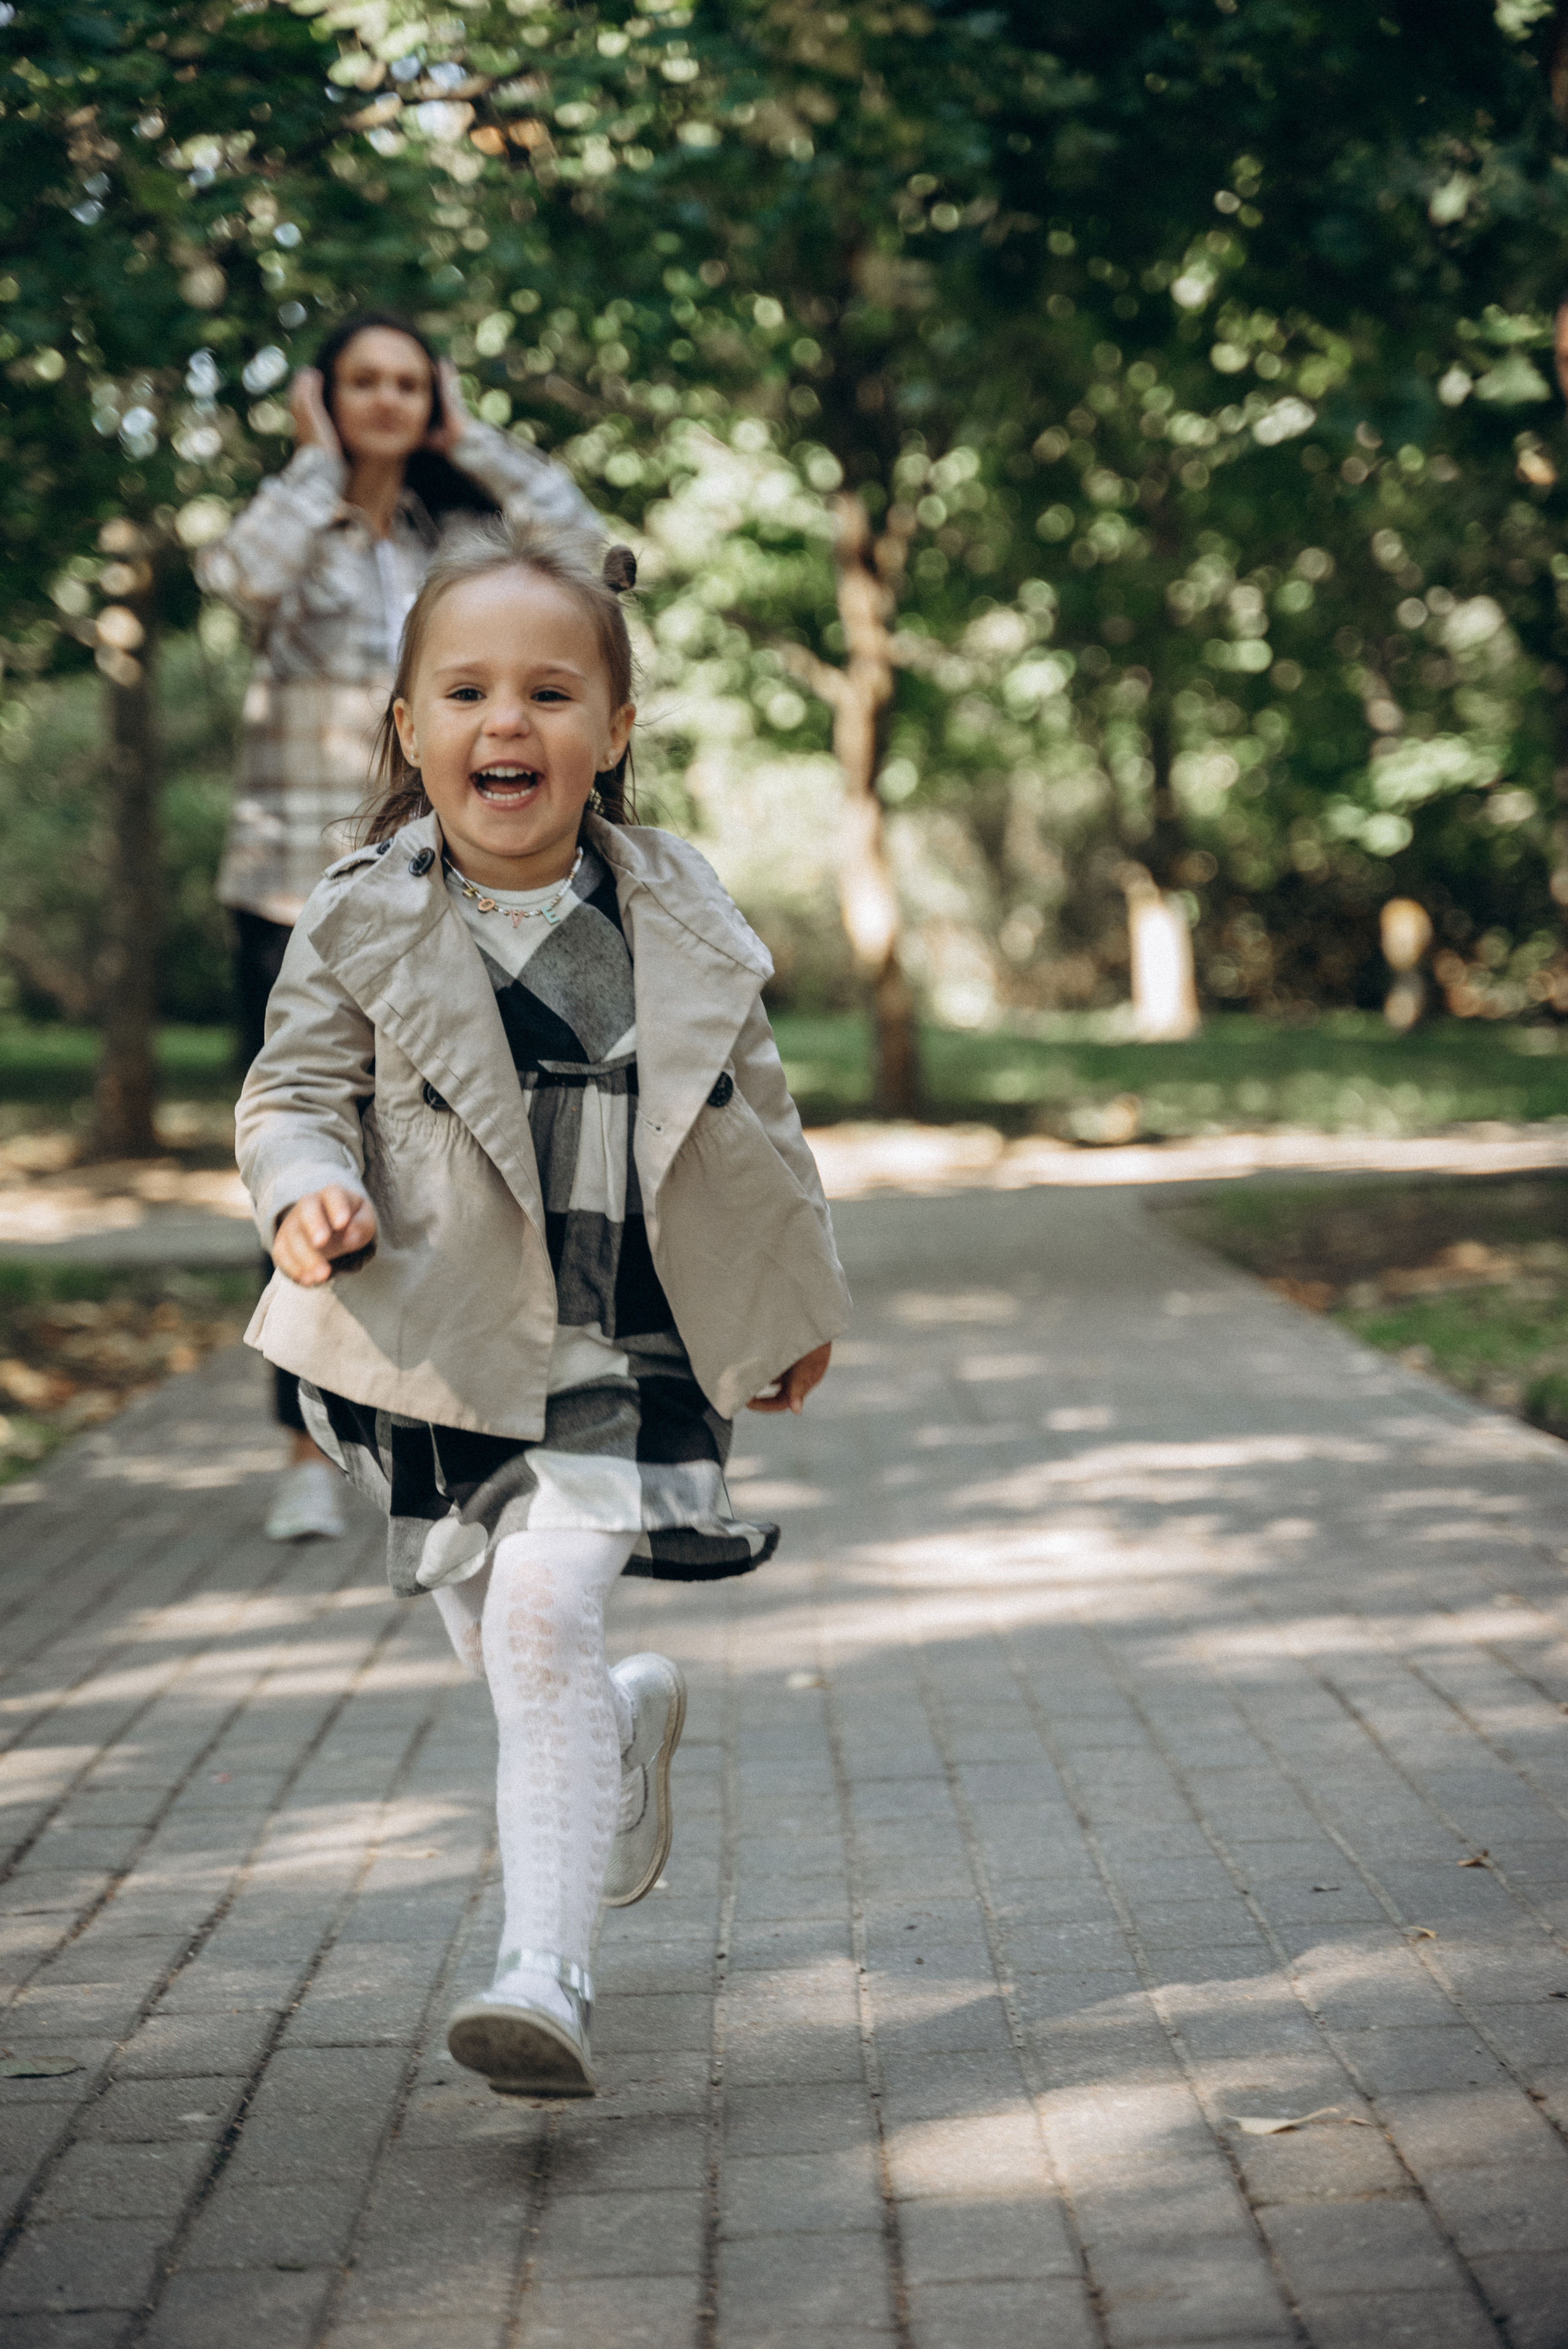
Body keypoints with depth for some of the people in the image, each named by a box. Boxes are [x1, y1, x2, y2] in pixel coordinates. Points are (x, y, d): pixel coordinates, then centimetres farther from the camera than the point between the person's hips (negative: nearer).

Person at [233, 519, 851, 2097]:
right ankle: (636, 1726, 47)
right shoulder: (360, 927, -5)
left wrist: (798, 1299, 20)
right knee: (507, 1656, 12)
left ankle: (548, 1972, -16)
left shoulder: (678, 919, 0)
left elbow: (756, 1111, 12)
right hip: (439, 1347, 2)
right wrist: (309, 1196, -23)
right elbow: (293, 1095, 0)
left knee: (547, 1617, -19)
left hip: (621, 1345, -1)